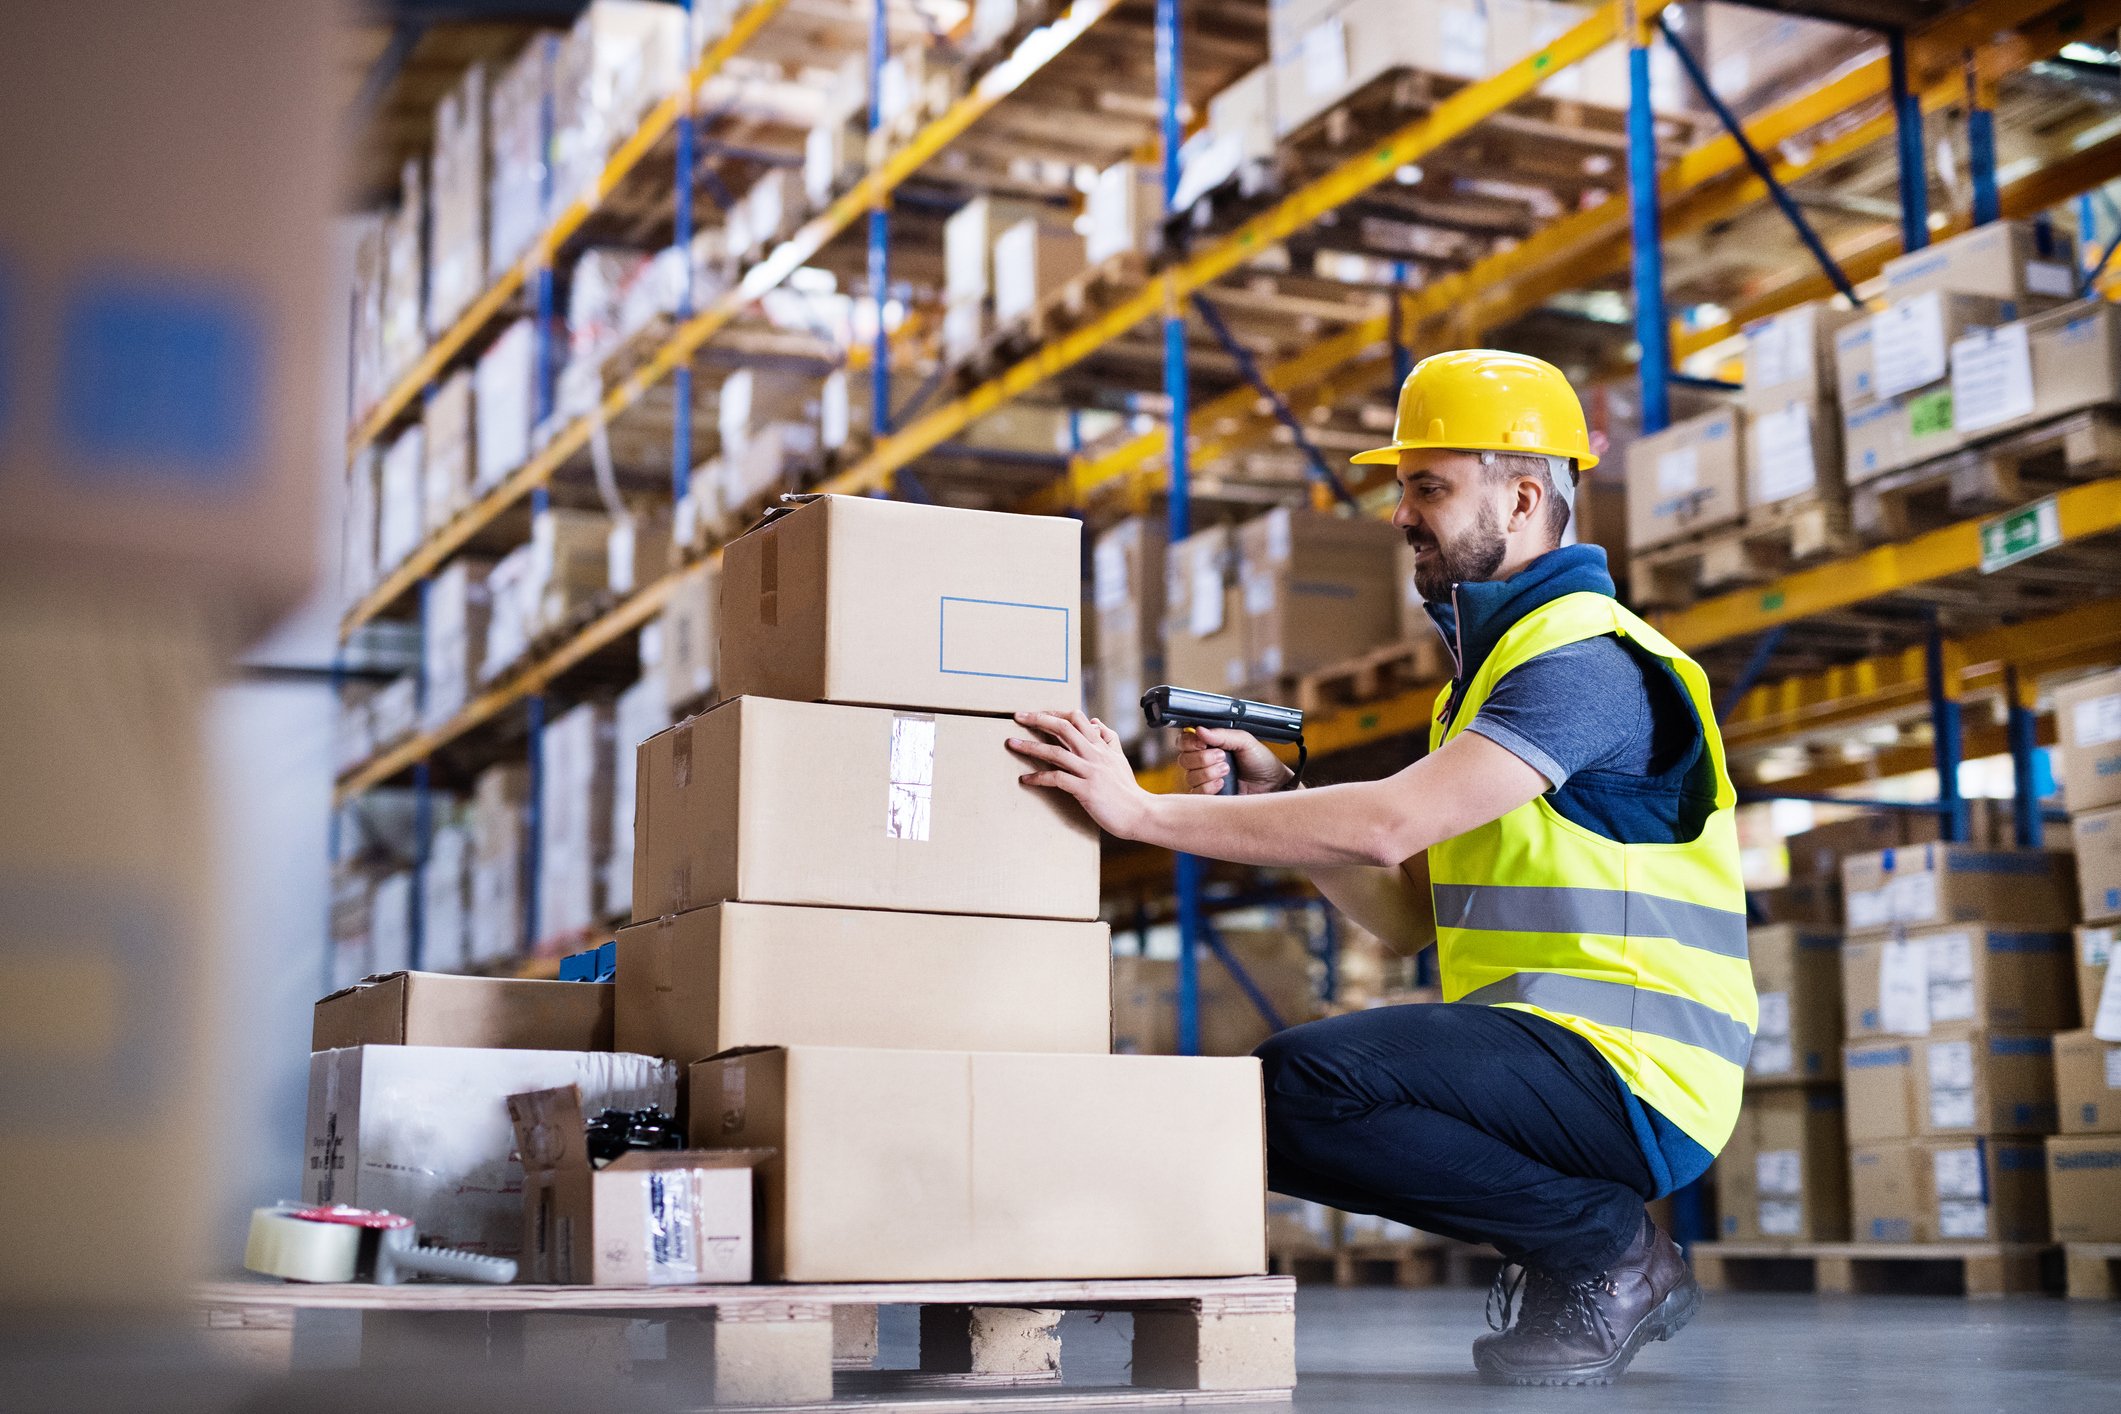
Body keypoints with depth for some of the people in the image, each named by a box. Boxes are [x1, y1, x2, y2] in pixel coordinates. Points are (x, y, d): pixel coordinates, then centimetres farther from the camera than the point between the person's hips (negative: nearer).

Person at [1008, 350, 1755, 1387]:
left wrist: (1143, 810, -23)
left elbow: (1387, 826, -26)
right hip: (1542, 1057, 10)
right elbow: (1408, 913, 15)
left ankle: (1610, 1251, -7)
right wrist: (1272, 799, 2)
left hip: (1629, 1070, -10)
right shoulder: (1493, 661, 20)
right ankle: (1569, 1244, 8)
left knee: (1307, 1078, -27)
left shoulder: (1587, 659, -13)